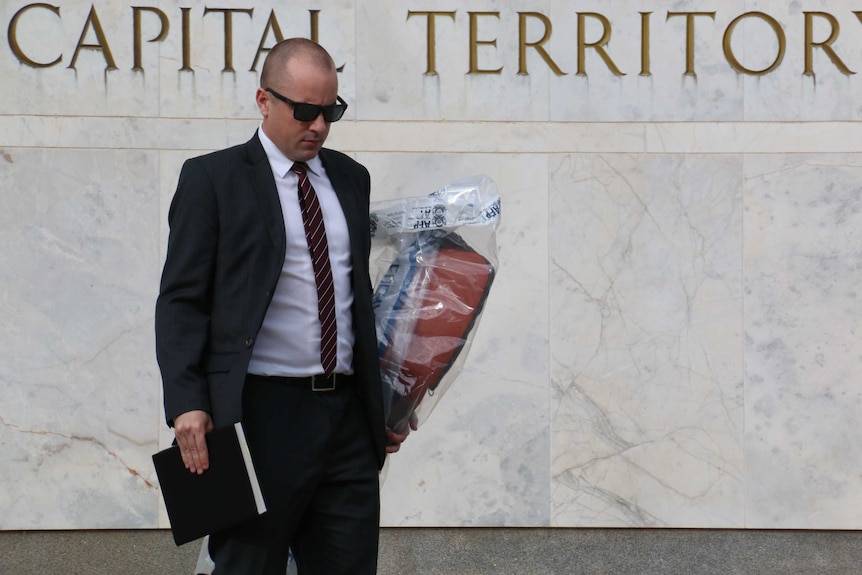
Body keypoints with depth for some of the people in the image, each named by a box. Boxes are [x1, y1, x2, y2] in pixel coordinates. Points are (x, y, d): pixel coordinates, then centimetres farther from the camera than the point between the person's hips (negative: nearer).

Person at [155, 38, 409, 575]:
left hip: (347, 415, 5)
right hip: (260, 416, -5)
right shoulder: (213, 178, 0)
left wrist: (387, 401, 18)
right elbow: (181, 300, -5)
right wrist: (187, 404, -16)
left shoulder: (351, 178, 15)